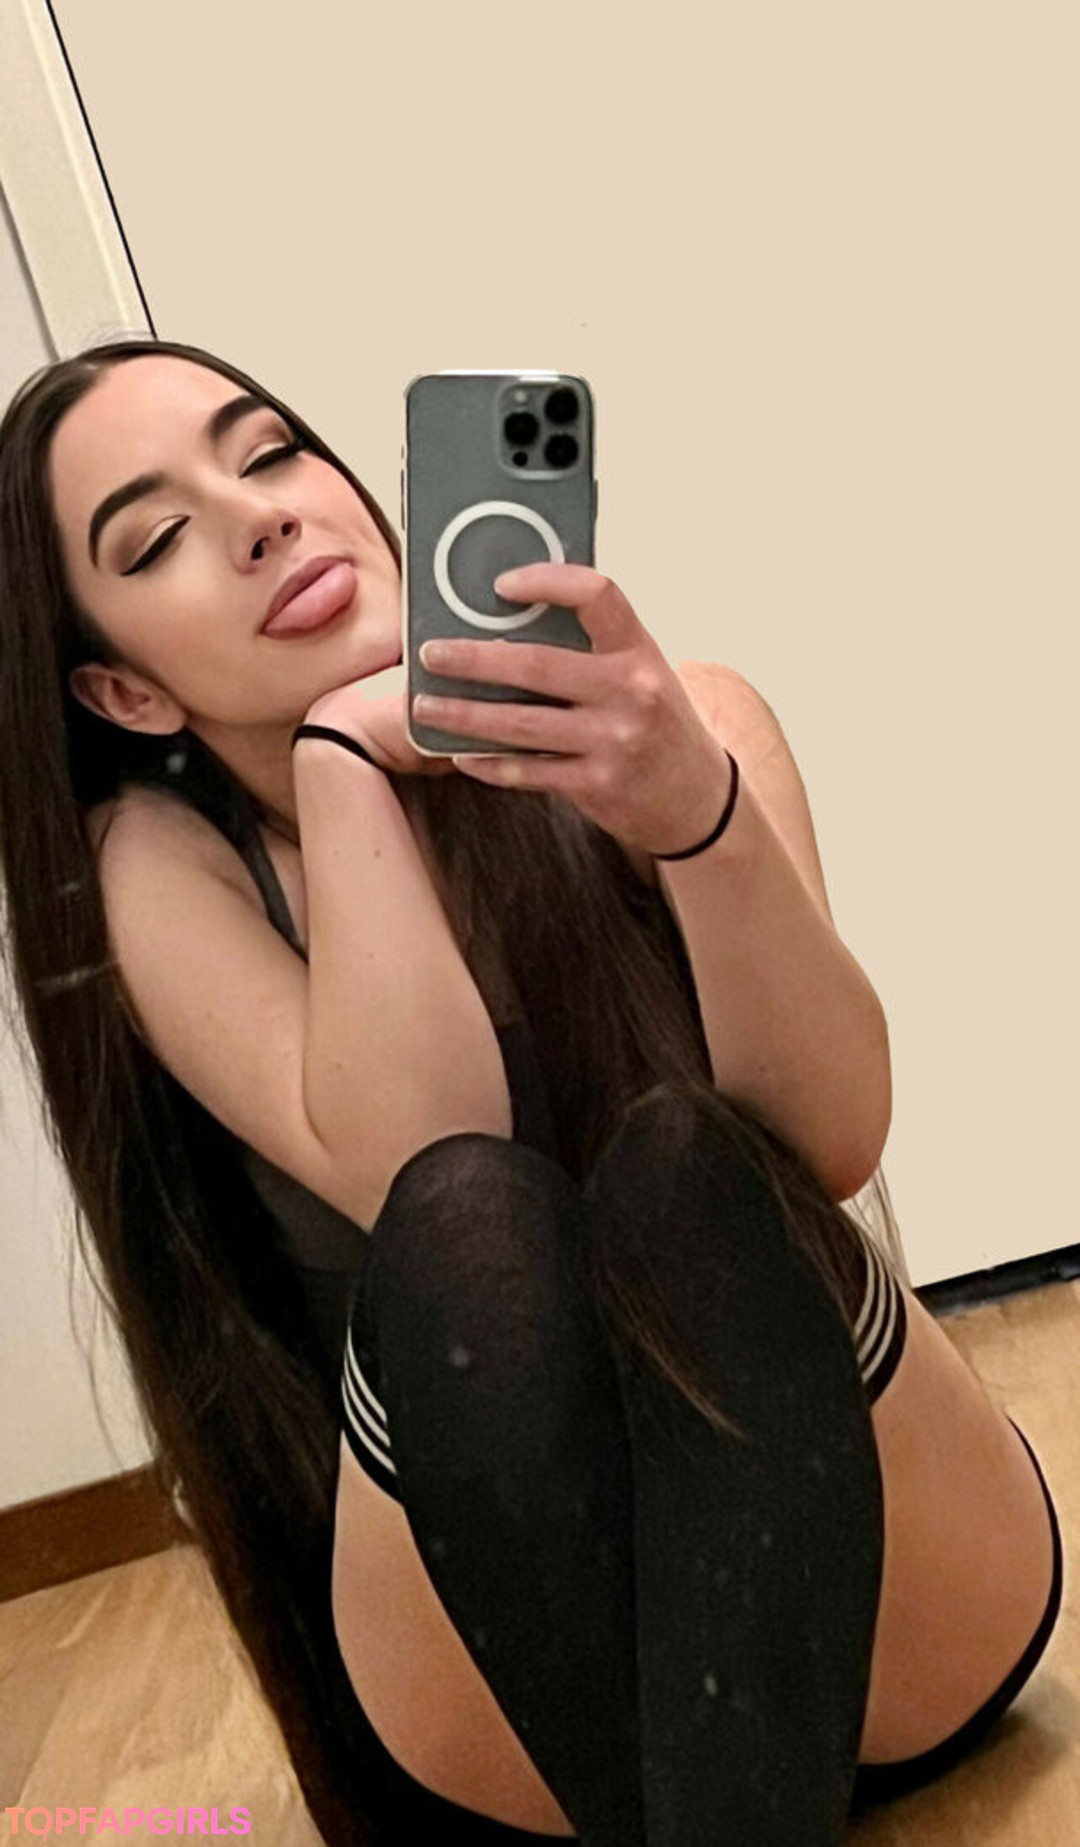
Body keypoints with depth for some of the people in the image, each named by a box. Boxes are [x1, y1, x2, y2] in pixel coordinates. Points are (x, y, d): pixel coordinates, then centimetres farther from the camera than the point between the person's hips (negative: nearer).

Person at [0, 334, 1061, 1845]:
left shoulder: (683, 726, -9)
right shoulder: (160, 867, -9)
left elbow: (833, 1140, -22)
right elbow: (423, 1182, -25)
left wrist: (697, 810, -38)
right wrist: (338, 757, -22)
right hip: (496, 1647, 0)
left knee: (677, 1169, -30)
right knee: (463, 1222, -31)